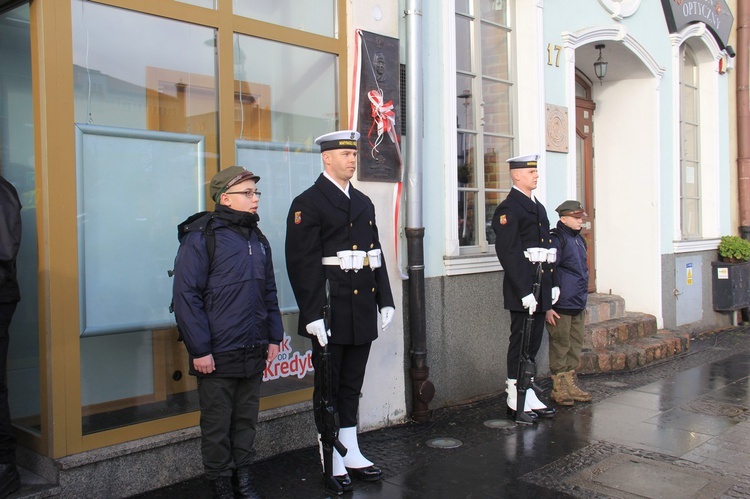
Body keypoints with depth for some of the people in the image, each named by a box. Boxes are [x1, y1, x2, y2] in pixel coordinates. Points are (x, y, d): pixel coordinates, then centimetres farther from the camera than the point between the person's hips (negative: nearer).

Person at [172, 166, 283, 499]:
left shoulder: (258, 240, 12)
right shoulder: (201, 238, -10)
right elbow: (186, 296, -13)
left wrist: (274, 336, 13)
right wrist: (199, 349, -15)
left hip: (254, 353, 6)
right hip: (218, 356, -6)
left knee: (247, 418, 15)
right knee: (217, 424, 6)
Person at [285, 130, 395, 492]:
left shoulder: (363, 203, 15)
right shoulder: (307, 203, -8)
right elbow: (302, 263, -14)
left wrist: (385, 300, 11)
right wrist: (313, 316, -19)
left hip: (363, 311, 7)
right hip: (331, 313, -7)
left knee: (352, 385, 16)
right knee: (328, 388, 6)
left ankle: (352, 454, 27)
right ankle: (332, 462, 17)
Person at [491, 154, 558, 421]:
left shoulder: (538, 206, 17)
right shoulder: (508, 208, -11)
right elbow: (508, 253, -18)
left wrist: (552, 284, 15)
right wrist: (524, 291, -21)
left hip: (541, 290, 8)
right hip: (522, 291, -8)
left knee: (533, 343, 13)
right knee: (521, 344, -1)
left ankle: (529, 397, 23)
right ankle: (516, 402, 10)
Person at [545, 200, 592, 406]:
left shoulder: (579, 239, 15)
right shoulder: (556, 240, -12)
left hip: (578, 304, 9)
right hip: (561, 305, -9)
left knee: (576, 344, 13)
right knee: (560, 345, -1)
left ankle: (570, 384, 22)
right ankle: (559, 387, 9)